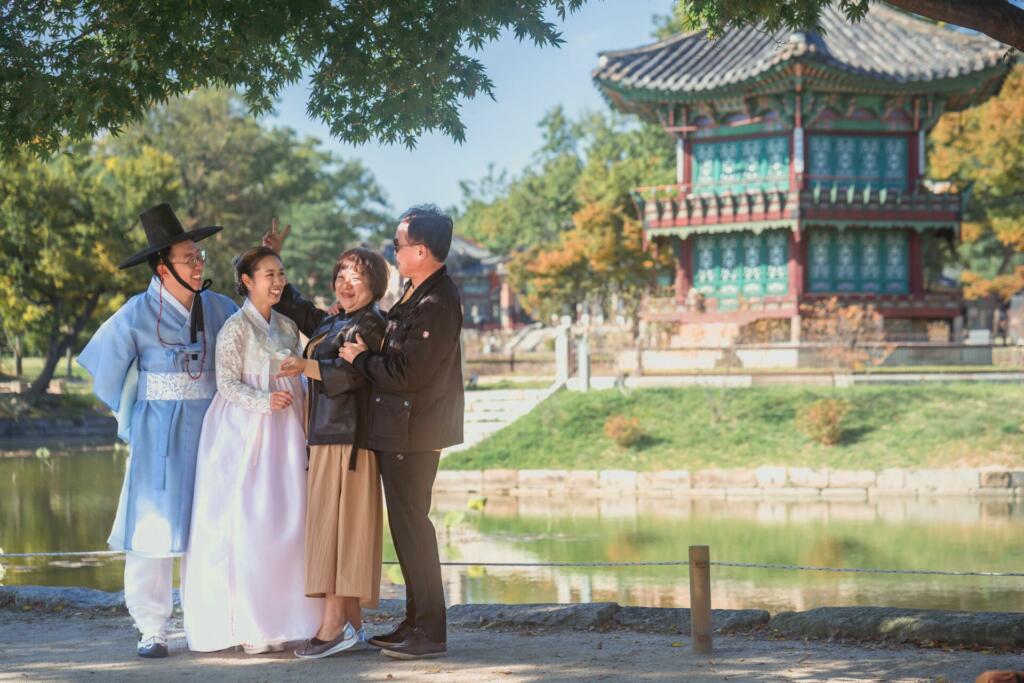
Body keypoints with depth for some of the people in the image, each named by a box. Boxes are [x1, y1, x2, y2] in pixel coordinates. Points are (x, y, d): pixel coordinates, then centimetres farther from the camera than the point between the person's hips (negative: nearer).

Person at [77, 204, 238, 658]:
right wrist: (131, 416, 10)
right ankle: (152, 630, 1)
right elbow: (104, 364, 3)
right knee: (155, 527, -3)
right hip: (159, 435, -3)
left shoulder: (219, 309, 1)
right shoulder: (138, 314, -9)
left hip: (211, 429, 3)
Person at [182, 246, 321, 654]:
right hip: (244, 432, -6)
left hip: (283, 434, 6)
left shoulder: (287, 327, 14)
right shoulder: (236, 328, -6)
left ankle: (276, 619, 7)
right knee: (246, 524, -8)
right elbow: (227, 383, -11)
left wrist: (303, 427, 12)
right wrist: (264, 402, -24)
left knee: (284, 521, 2)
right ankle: (245, 626, -5)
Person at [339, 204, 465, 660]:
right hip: (399, 430, 10)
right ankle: (416, 623, 22)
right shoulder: (417, 294, 12)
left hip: (413, 432, -10)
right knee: (407, 524, 15)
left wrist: (361, 358, -9)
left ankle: (430, 632, -1)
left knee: (410, 523, -6)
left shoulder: (435, 305, -20)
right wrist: (369, 352, 2)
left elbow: (406, 374, -23)